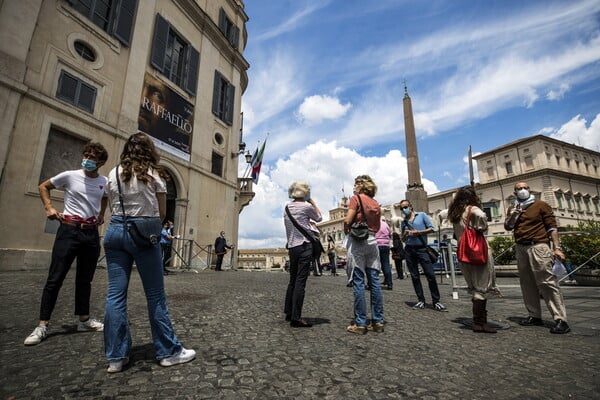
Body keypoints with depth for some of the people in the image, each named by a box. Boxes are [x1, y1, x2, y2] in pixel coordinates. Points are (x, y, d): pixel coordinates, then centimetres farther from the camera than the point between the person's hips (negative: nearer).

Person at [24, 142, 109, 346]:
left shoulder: (105, 182, 5)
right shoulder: (70, 176, -3)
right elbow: (43, 187, 11)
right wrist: (49, 207, -1)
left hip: (92, 233, 3)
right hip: (69, 230, -3)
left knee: (85, 279, 11)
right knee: (55, 278, -1)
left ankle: (84, 319, 22)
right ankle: (42, 325, 9)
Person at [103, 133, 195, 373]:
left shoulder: (114, 173, 11)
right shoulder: (154, 174, 1)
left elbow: (113, 206, 12)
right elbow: (162, 213, 2)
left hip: (115, 229, 4)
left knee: (116, 293, 7)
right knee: (155, 294, 2)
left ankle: (116, 357, 14)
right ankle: (168, 352, 13)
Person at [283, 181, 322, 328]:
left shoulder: (287, 207, 10)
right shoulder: (306, 206, -8)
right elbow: (319, 218, 8)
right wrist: (313, 202, 13)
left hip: (292, 246, 7)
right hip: (304, 246, -7)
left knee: (292, 280, 15)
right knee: (300, 282, -5)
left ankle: (288, 313, 23)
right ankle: (296, 318, -4)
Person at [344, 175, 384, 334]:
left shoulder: (356, 198, -4)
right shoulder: (376, 203, 15)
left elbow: (347, 221, -12)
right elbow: (377, 227, 17)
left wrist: (346, 230, 5)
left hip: (357, 241, -6)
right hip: (372, 241, 6)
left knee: (358, 282, -4)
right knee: (374, 281, 6)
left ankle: (360, 323, -1)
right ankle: (378, 321, 11)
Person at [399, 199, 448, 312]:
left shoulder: (422, 215, 5)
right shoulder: (403, 222, 13)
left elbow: (431, 229, -2)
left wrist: (417, 232, -12)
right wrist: (405, 233, -3)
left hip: (421, 249, -3)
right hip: (409, 250, 4)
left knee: (430, 275, -6)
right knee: (414, 276, 5)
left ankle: (436, 301, 3)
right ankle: (421, 301, 13)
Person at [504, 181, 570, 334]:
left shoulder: (540, 205, 4)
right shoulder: (512, 208, 15)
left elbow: (552, 226, 1)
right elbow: (507, 227, 5)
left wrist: (557, 247, -8)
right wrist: (513, 216, -13)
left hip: (538, 246, -5)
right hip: (520, 248, 5)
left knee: (547, 282, -10)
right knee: (527, 284, 8)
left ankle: (560, 320, -6)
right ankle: (535, 316, 15)